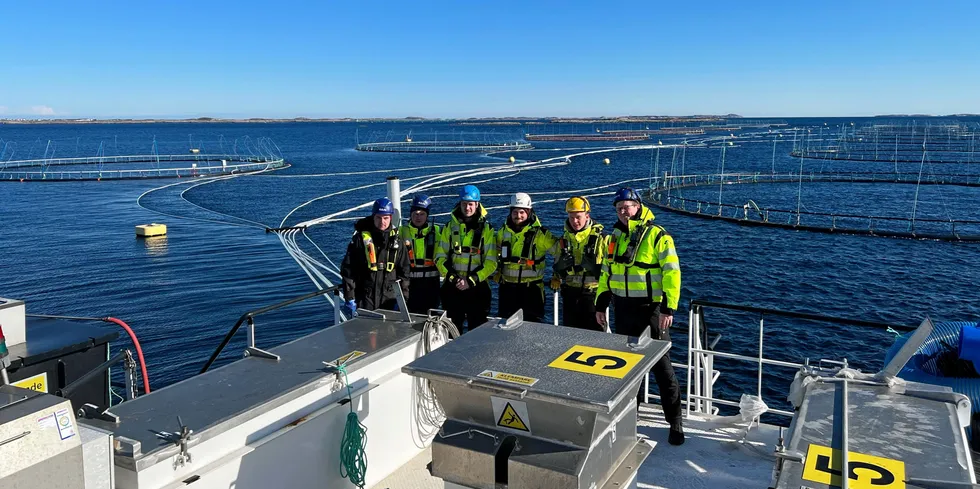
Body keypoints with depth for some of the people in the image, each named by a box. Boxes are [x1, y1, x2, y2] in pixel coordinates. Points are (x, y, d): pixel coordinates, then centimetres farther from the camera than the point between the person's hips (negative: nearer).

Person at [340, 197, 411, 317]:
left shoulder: (396, 240, 6)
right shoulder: (361, 238, -3)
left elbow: (403, 271, 10)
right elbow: (348, 269, -3)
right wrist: (350, 299, -7)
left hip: (389, 299, 3)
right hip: (364, 299, -2)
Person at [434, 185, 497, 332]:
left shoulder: (486, 229, 0)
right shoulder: (449, 227, 7)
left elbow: (491, 262, -5)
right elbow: (440, 257, 4)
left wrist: (471, 280, -14)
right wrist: (452, 277, -10)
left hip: (477, 287, -2)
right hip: (452, 287, 2)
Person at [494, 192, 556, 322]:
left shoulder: (540, 233, -10)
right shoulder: (503, 231, 5)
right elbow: (497, 253, 24)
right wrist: (498, 270, 18)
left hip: (531, 288, -4)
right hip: (507, 287, 4)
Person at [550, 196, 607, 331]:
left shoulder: (601, 238, -4)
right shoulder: (563, 240, 10)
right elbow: (556, 270, 17)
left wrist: (593, 266, -22)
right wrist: (561, 265, -5)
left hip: (593, 293, -4)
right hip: (570, 294, 5)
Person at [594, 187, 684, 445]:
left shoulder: (657, 236, -10)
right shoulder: (615, 237, 10)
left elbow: (671, 272, -14)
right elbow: (606, 272, 17)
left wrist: (669, 307, -20)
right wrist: (600, 304, 14)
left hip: (650, 309, -6)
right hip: (623, 310, 6)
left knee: (661, 366, -1)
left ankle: (675, 421, 10)